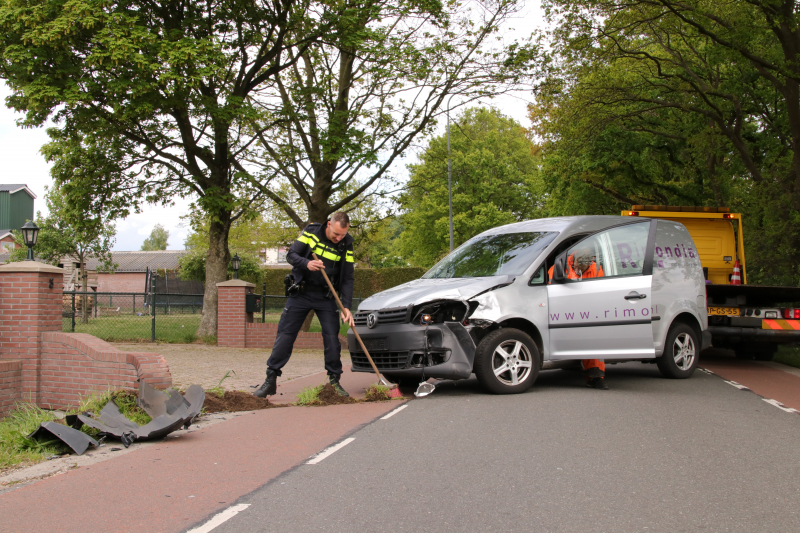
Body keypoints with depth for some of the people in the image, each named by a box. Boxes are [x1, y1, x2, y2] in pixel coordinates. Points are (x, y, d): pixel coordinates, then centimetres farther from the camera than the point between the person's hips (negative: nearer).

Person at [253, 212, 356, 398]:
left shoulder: (347, 245, -5)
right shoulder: (311, 232, -7)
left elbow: (347, 278, -5)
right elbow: (291, 255, -7)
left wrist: (346, 307, -15)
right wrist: (306, 263, -29)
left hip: (326, 297, 1)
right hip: (301, 292, -1)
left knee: (332, 338, -5)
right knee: (285, 335, -2)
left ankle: (334, 381, 9)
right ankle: (270, 381, 3)